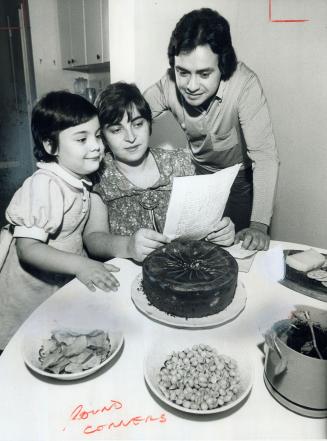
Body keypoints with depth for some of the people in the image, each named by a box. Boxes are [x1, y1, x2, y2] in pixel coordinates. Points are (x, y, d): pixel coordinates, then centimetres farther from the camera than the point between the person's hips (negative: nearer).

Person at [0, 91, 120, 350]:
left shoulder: (79, 179, 0)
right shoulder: (44, 185, -26)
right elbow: (28, 248, -30)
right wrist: (80, 265, -40)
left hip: (65, 282, 7)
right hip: (33, 293, -7)